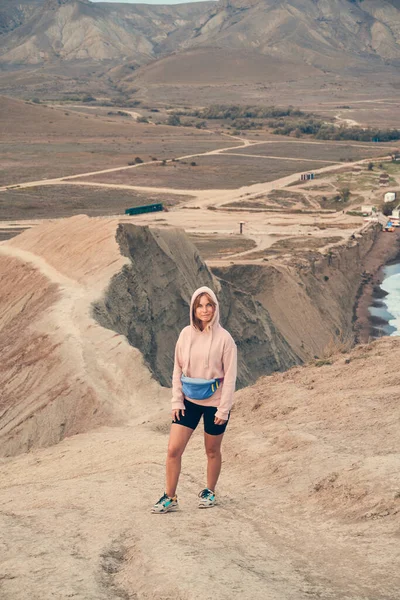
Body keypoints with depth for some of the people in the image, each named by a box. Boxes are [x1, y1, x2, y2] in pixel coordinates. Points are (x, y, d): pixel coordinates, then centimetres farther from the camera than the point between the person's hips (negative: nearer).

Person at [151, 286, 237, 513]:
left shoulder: (224, 338, -12)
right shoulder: (186, 334, -2)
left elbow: (230, 376, -11)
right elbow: (178, 369, 4)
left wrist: (223, 409, -13)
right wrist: (177, 400, -2)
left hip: (213, 402, -3)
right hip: (189, 400, 3)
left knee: (212, 451, 13)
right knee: (173, 449, -3)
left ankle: (210, 492, 34)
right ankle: (170, 498, 9)